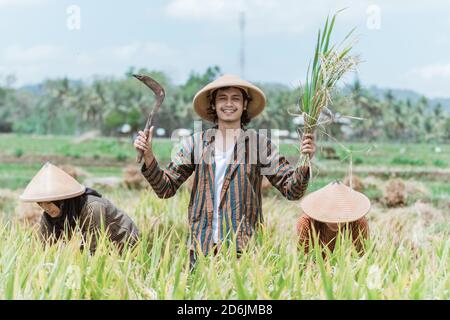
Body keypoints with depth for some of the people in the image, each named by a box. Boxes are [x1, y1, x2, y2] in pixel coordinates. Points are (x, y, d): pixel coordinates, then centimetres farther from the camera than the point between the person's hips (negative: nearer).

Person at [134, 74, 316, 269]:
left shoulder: (259, 143, 2)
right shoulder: (196, 143, 7)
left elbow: (291, 190, 0)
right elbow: (166, 189, 8)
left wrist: (304, 162, -18)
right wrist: (148, 157, -7)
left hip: (244, 248, -1)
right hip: (202, 246, 1)